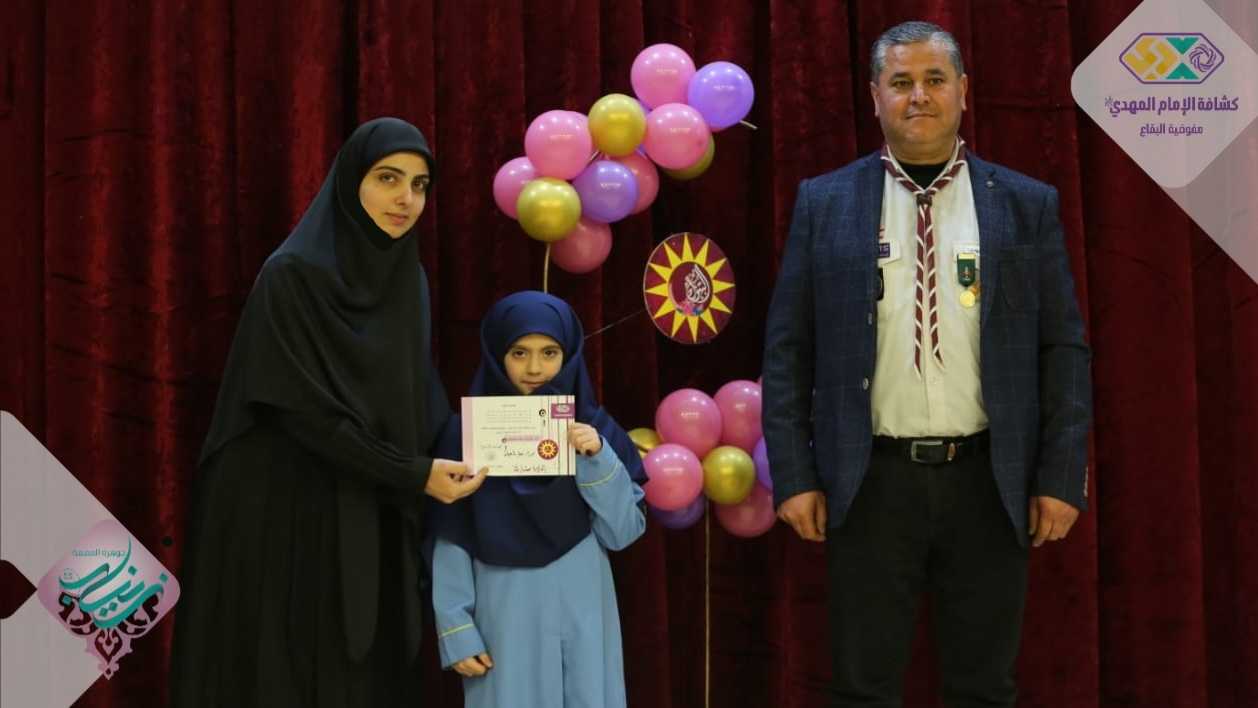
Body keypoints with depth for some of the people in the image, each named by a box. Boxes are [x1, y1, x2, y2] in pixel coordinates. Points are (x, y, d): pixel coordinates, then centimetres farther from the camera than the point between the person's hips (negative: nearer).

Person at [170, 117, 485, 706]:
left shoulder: (408, 282, 9)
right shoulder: (292, 275, -12)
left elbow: (418, 409, 12)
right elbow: (303, 411, -16)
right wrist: (415, 477, -14)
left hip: (373, 525, 6)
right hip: (286, 519, -6)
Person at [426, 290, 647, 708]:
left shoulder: (595, 430, 2)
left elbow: (623, 533, -1)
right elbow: (450, 543, -3)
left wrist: (597, 458, -12)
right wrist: (456, 630, -7)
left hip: (582, 615, 2)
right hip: (505, 618, -1)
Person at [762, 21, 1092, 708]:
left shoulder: (1027, 205, 5)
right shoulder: (824, 203, 4)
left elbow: (1064, 348, 4)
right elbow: (787, 349, 3)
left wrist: (1061, 475, -3)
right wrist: (794, 475, -3)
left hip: (988, 480, 1)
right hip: (871, 482, 0)